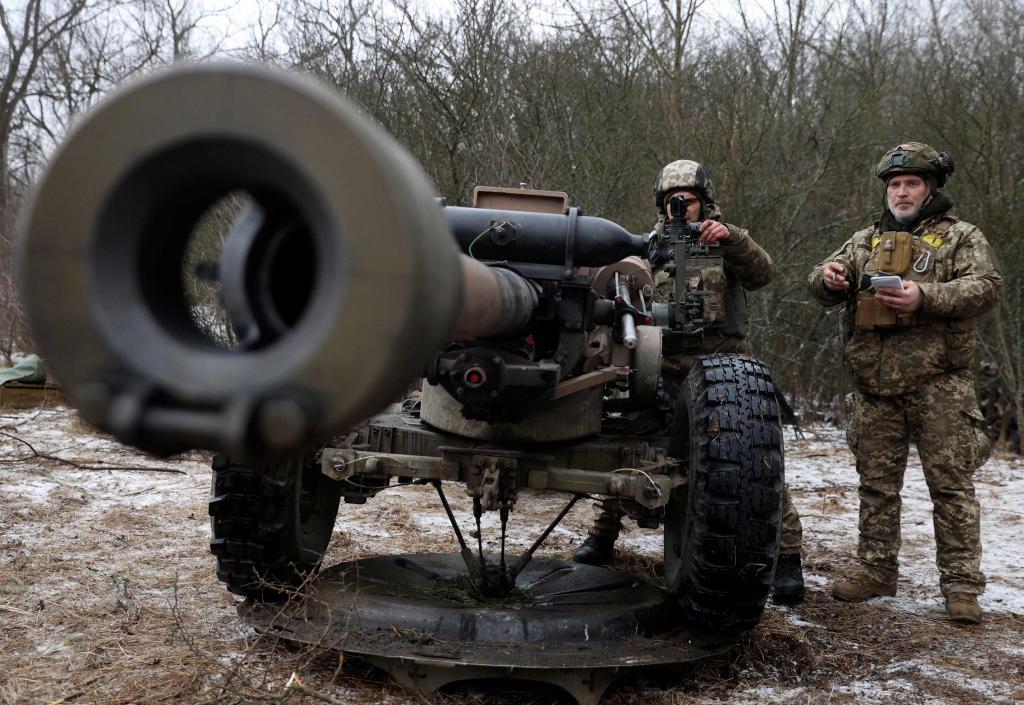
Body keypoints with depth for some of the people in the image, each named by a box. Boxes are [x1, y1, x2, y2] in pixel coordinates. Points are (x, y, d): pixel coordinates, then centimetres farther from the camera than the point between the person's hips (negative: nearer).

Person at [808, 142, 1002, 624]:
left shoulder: (960, 237, 8)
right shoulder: (865, 241, 19)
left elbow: (986, 286, -7)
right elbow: (825, 290, 12)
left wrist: (925, 297, -22)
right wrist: (828, 278, -13)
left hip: (938, 382, -4)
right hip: (875, 383, 4)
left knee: (950, 482, -4)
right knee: (876, 482, 9)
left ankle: (961, 584, 3)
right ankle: (876, 571, 20)